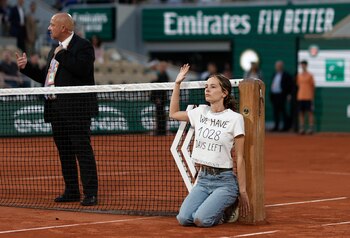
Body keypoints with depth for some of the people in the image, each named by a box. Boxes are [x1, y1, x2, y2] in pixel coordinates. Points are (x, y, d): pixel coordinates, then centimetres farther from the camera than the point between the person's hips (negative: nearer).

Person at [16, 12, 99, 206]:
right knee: (65, 153, 12)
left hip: (76, 110, -9)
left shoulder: (82, 46, -6)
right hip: (57, 111, 9)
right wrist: (26, 67, 13)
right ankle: (71, 191, 19)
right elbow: (45, 78, 23)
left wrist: (62, 55, -16)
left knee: (83, 150, -8)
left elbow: (82, 70, -23)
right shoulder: (54, 50, 20)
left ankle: (90, 193, -7)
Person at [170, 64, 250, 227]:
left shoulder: (235, 118, -8)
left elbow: (240, 158, -7)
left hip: (224, 180, -5)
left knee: (201, 220, -25)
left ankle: (225, 212, 7)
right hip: (203, 178, 5)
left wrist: (243, 192, -9)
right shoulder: (201, 112, 7)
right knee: (183, 218, -16)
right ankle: (213, 205, 13)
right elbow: (174, 113, 24)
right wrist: (177, 83, 17)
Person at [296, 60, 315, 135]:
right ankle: (302, 128, 7)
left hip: (308, 97, -5)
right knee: (301, 112, 4)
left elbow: (313, 86, 1)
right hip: (300, 97, 5)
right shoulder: (299, 75, 13)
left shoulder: (310, 75, -1)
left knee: (309, 112, -5)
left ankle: (311, 128, -3)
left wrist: (312, 97, -3)